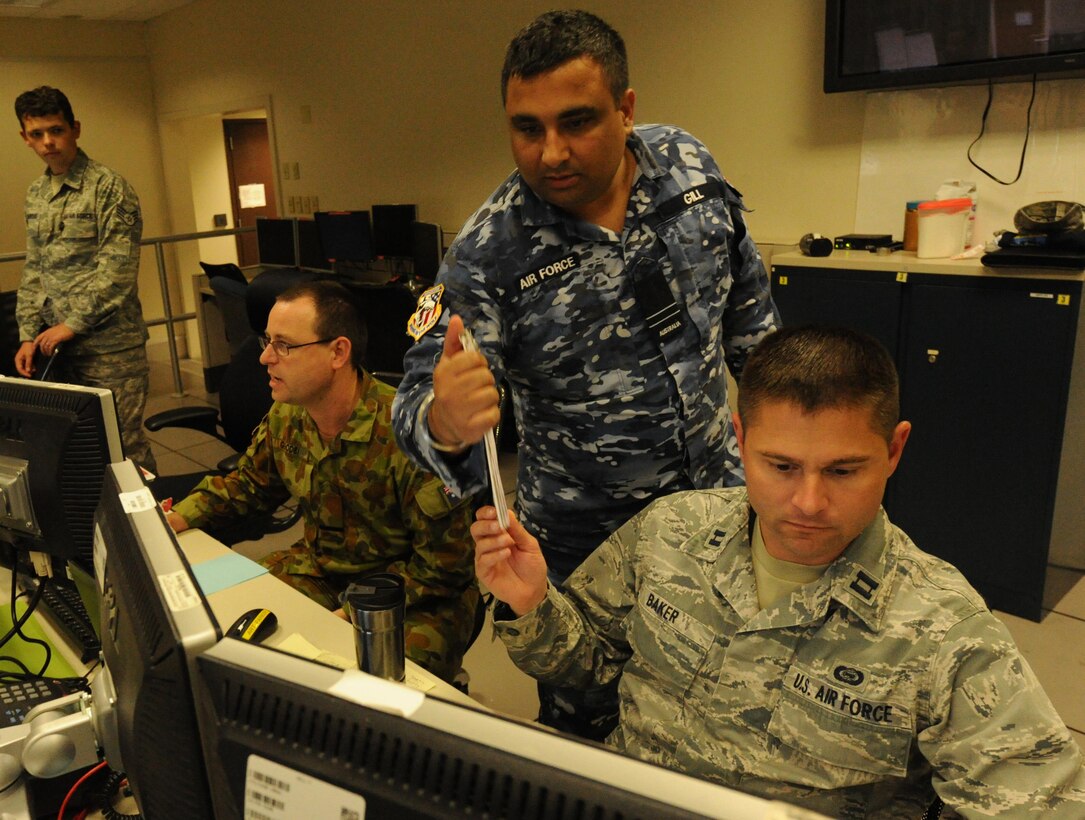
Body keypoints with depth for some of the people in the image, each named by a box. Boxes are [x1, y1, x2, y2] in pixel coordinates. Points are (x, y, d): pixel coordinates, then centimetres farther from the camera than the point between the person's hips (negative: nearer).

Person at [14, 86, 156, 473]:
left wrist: (72, 324, -13)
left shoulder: (109, 188, -8)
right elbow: (33, 271, 16)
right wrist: (29, 336, 7)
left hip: (110, 347, -7)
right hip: (59, 344, 7)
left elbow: (116, 271, -14)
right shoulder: (35, 194, 14)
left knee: (124, 445, -4)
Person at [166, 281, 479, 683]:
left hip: (418, 601, -7)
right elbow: (247, 484, 18)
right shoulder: (284, 419, -3)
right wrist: (171, 520, 3)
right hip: (318, 570, 7)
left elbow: (443, 565, -22)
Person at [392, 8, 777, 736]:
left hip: (720, 497, 5)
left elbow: (745, 292, 7)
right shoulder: (487, 254, -23)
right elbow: (418, 400, -25)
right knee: (588, 727, 13)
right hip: (588, 540, -4)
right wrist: (444, 422, -48)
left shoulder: (687, 165, -9)